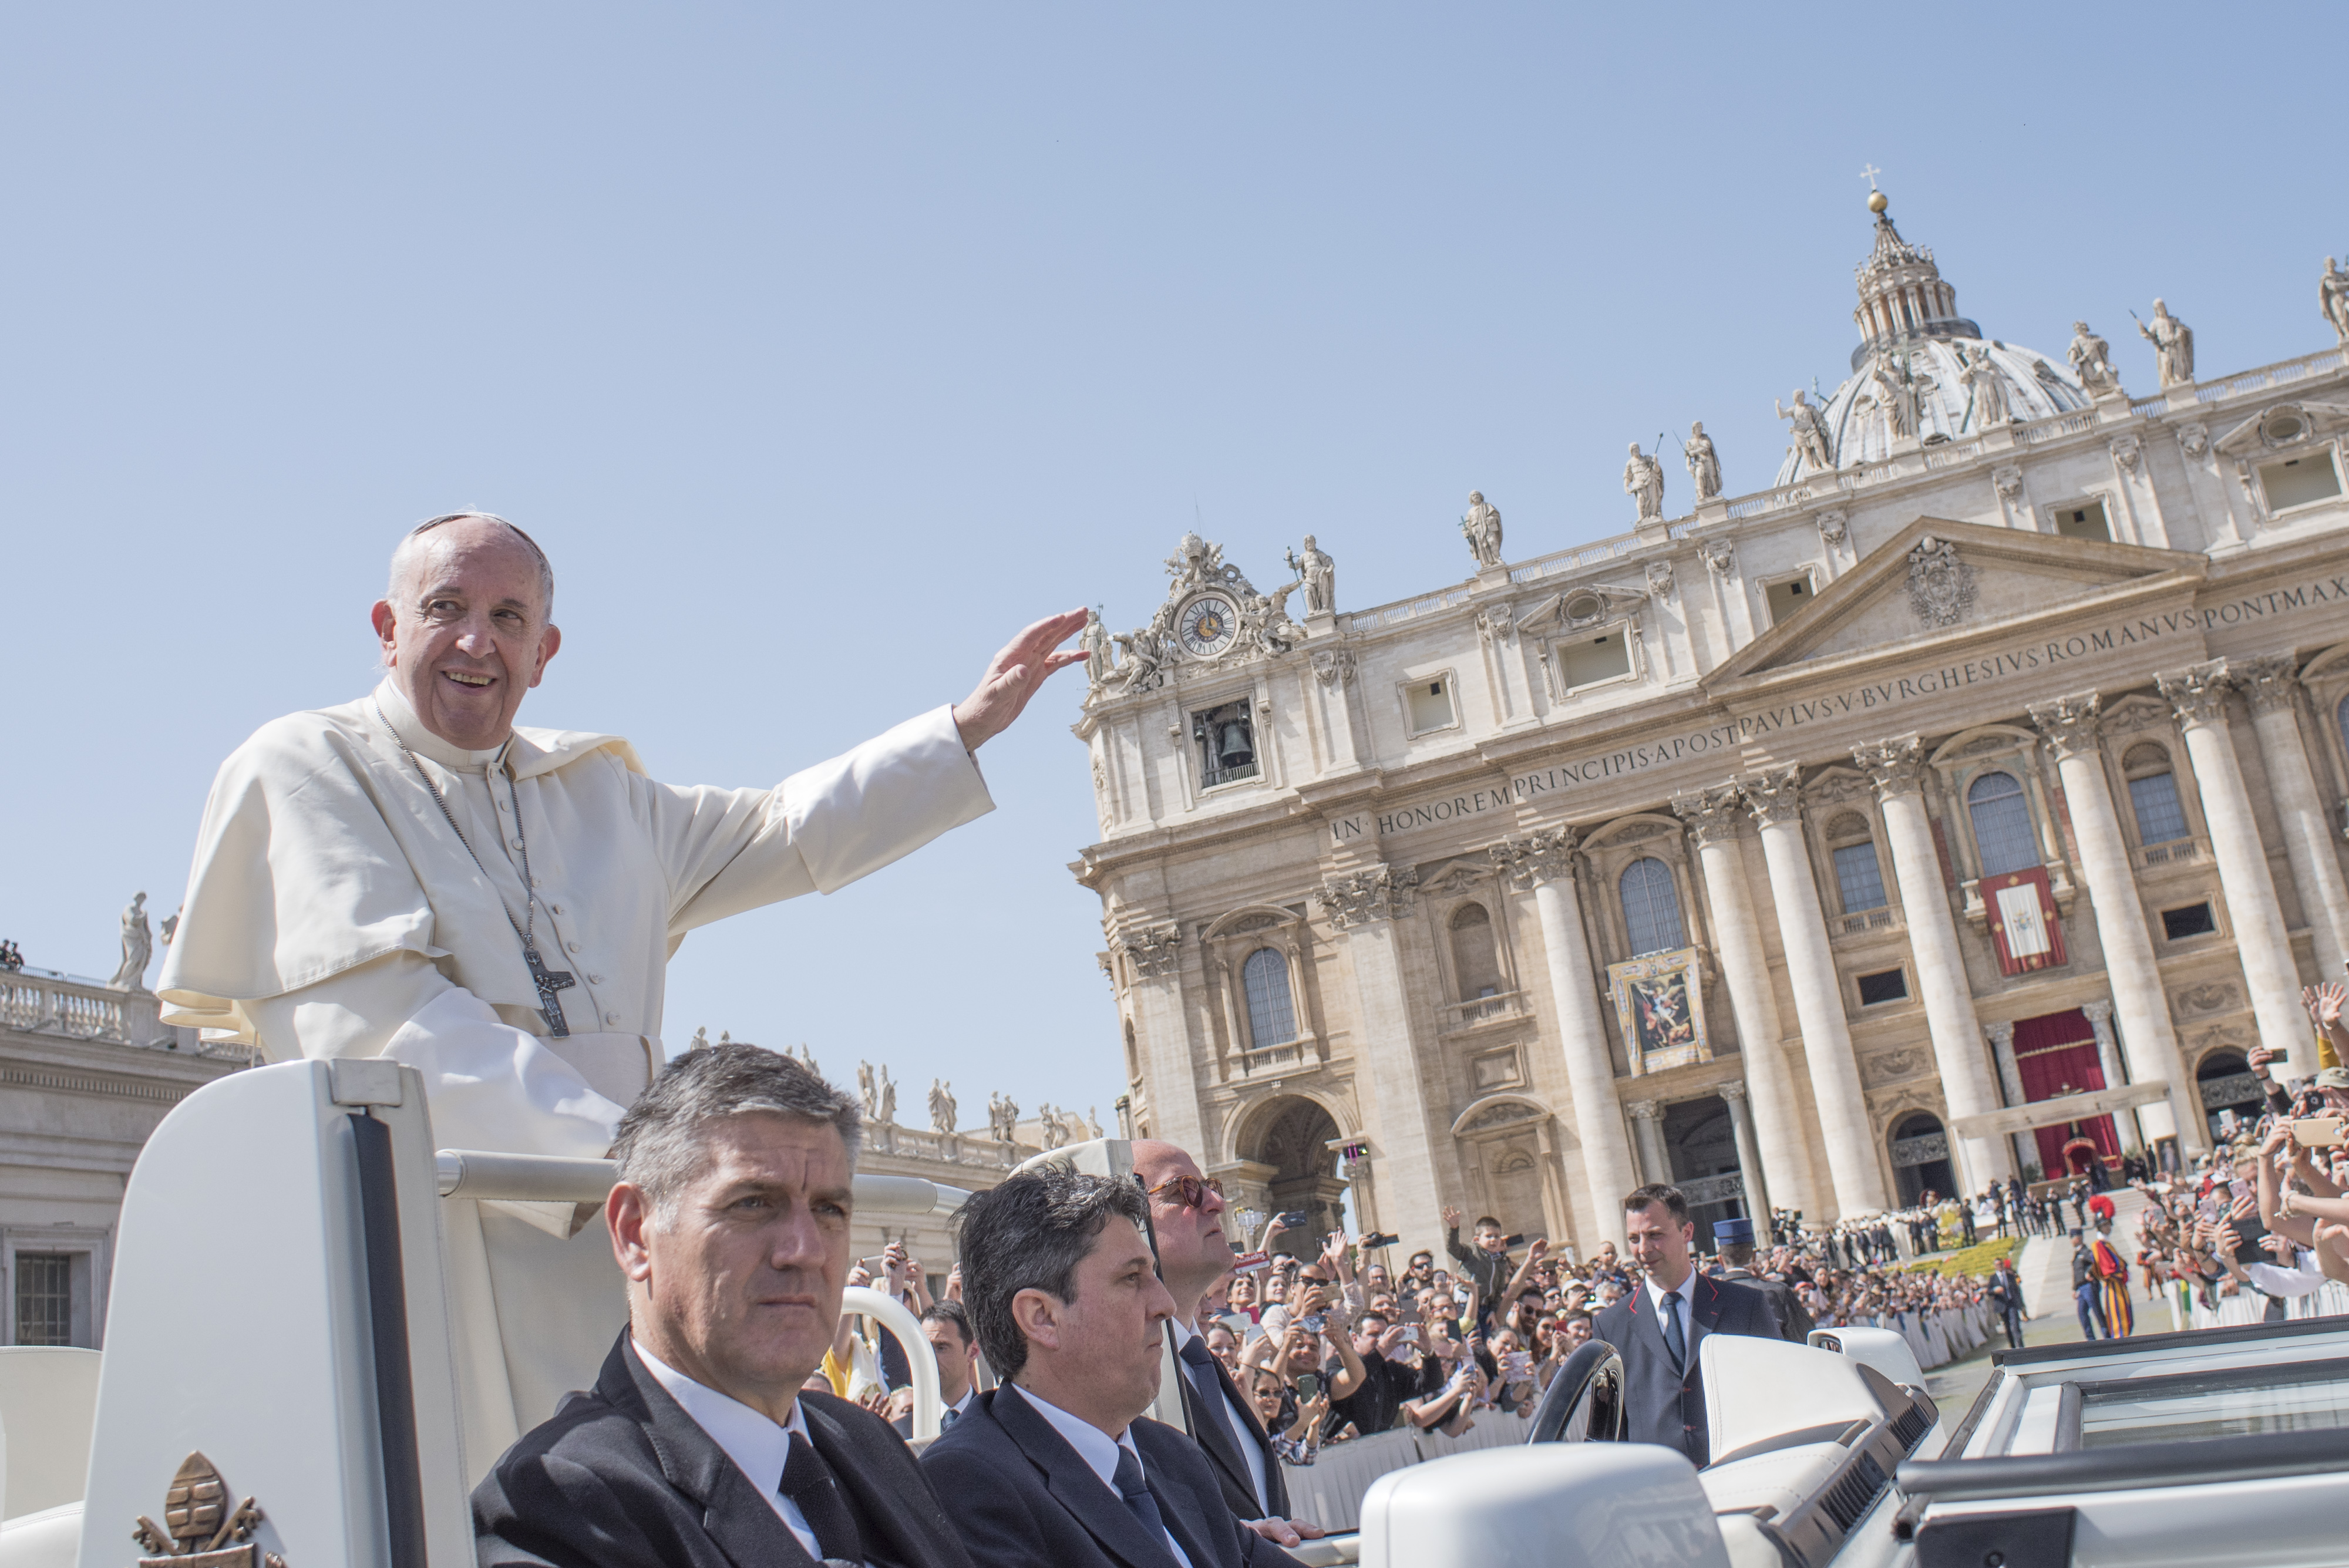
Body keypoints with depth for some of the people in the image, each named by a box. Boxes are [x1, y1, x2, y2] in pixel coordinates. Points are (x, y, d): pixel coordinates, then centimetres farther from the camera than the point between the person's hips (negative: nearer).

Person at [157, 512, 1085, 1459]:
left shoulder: (597, 790, 23)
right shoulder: (302, 770, 4)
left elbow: (788, 835, 32)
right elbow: (372, 1016, -10)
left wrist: (968, 725, 29)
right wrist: (603, 1149, -21)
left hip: (611, 1252, 5)